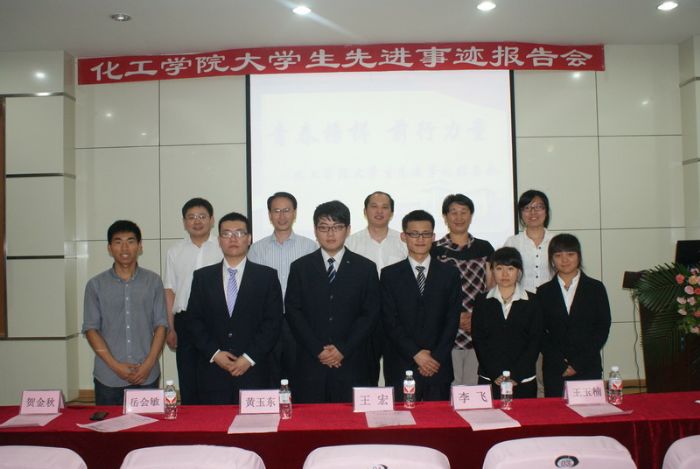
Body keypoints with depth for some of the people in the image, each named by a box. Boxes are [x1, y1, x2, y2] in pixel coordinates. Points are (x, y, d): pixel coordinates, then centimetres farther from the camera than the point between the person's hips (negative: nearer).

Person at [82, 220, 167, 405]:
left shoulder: (153, 281, 4)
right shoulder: (96, 285, 4)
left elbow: (161, 325, 3)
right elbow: (91, 329, 2)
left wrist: (148, 364, -8)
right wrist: (115, 365, -8)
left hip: (146, 376, 0)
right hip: (108, 377, 0)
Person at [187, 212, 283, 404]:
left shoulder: (267, 276, 3)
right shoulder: (202, 277, 9)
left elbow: (273, 321, -2)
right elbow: (195, 320, 6)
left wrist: (249, 357, -9)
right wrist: (214, 353, -7)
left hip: (253, 372, -1)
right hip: (212, 373, 2)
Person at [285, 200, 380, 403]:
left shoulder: (366, 268, 5)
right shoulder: (300, 267, 7)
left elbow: (370, 314, 2)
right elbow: (293, 312, 2)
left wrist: (344, 350, -8)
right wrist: (317, 350, -8)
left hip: (351, 365, 0)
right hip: (310, 364, 0)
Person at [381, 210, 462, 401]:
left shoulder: (450, 274, 8)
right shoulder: (390, 274, 4)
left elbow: (452, 320, 2)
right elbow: (390, 321, -2)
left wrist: (437, 357, -7)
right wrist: (415, 354, -10)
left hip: (438, 366, 1)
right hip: (401, 367, -1)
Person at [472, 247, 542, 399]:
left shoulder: (531, 301, 4)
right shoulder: (482, 301, 5)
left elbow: (535, 341, -1)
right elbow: (478, 340, 1)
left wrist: (516, 375, -9)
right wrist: (496, 374, -9)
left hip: (523, 380, 0)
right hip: (490, 380, 0)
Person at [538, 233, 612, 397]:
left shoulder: (596, 288, 5)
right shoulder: (544, 292, 6)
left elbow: (603, 328, 1)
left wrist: (579, 363, -7)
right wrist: (561, 364, -8)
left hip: (588, 368, 0)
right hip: (554, 371, 0)